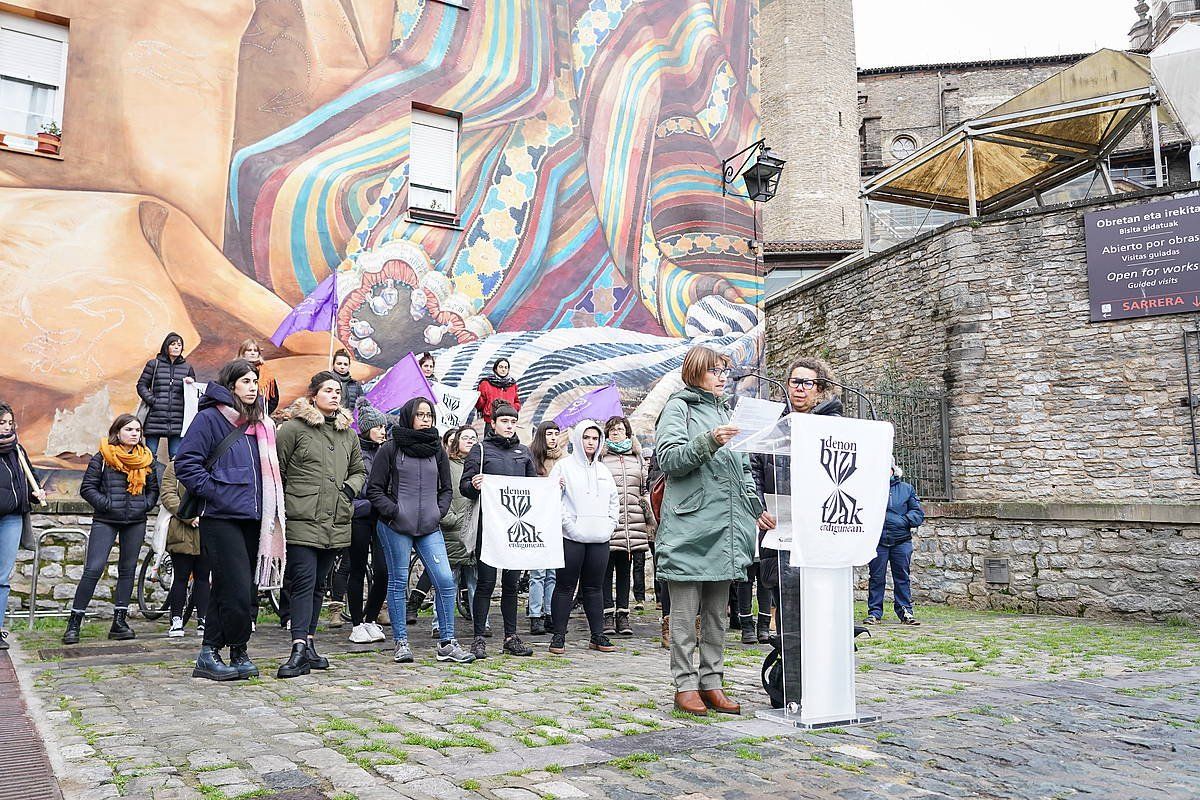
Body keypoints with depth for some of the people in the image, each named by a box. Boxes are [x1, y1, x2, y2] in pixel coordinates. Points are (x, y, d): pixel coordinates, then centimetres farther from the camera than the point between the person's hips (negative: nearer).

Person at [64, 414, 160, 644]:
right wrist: (106, 504, -13)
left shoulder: (146, 459, 10)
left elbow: (153, 489, 17)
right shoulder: (102, 458, -2)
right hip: (105, 521, -4)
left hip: (136, 522, 4)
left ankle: (119, 621, 13)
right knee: (93, 569, -9)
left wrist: (146, 505, 0)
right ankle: (74, 623, -1)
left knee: (128, 570, 6)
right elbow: (87, 488, -2)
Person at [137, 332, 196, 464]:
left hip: (177, 421, 1)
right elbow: (141, 385, 6)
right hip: (155, 419, -1)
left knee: (176, 457, 2)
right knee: (150, 456, 3)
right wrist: (152, 401, -8)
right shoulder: (154, 364, 8)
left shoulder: (187, 367, 14)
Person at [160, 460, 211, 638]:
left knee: (203, 577, 8)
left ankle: (203, 620, 14)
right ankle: (176, 621, 13)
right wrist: (189, 517, -14)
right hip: (183, 534, -2)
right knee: (181, 577, 4)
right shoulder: (175, 466, 5)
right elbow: (167, 495, -5)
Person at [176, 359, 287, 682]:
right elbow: (186, 462, -10)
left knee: (227, 590, 11)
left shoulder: (261, 424, 17)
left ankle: (210, 654, 19)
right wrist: (213, 493, -14)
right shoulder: (209, 418, -5)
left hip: (252, 519, 7)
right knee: (237, 591, -11)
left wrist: (268, 506, 14)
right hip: (221, 519, -7)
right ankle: (239, 652, 6)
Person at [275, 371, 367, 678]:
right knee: (303, 582, -11)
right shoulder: (294, 428, -3)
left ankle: (308, 644, 21)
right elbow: (275, 469, -2)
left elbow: (359, 469, 27)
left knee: (318, 584, 12)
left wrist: (352, 486, 7)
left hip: (335, 523, 6)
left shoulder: (348, 434, 15)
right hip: (302, 521, -6)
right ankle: (299, 649, -11)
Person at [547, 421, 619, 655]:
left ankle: (598, 636, 14)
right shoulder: (564, 466, 1)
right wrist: (569, 524, -13)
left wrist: (610, 525, 10)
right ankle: (558, 636, 4)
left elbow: (614, 501, 23)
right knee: (566, 586, -1)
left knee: (594, 587, 9)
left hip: (600, 539, 5)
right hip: (572, 538, -5)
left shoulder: (603, 470, 18)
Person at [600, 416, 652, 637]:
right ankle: (608, 614, 7)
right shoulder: (601, 457, 5)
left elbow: (644, 490, 21)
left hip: (631, 523, 3)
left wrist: (650, 518, 15)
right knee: (607, 569, 0)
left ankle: (623, 615, 12)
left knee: (625, 569, 7)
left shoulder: (637, 458, 17)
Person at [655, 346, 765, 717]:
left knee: (717, 613, 10)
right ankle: (685, 685, 6)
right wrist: (709, 442, -23)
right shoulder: (679, 407, 2)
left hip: (725, 528, 7)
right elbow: (669, 458, -10)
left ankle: (711, 683, 17)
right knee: (685, 613, -2)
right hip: (690, 525, -7)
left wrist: (756, 508, 16)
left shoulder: (726, 413, 22)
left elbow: (744, 469, 25)